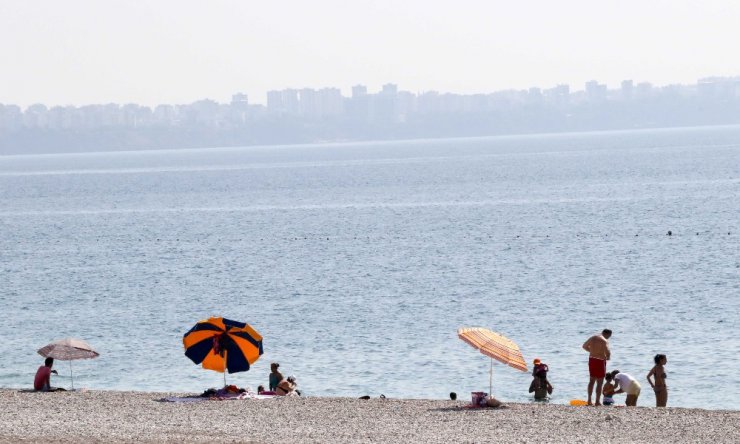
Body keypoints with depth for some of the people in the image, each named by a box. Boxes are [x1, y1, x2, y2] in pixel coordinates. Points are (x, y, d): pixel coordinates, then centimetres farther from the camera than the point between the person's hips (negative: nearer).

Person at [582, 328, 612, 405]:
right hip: (600, 361, -7)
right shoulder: (604, 341, -15)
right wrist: (608, 357, -3)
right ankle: (597, 401, -1)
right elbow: (607, 352, -25)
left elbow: (584, 346, 19)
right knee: (599, 382, 1)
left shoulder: (592, 338, 7)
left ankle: (589, 400, 20)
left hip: (591, 359, 7)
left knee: (591, 381, 17)